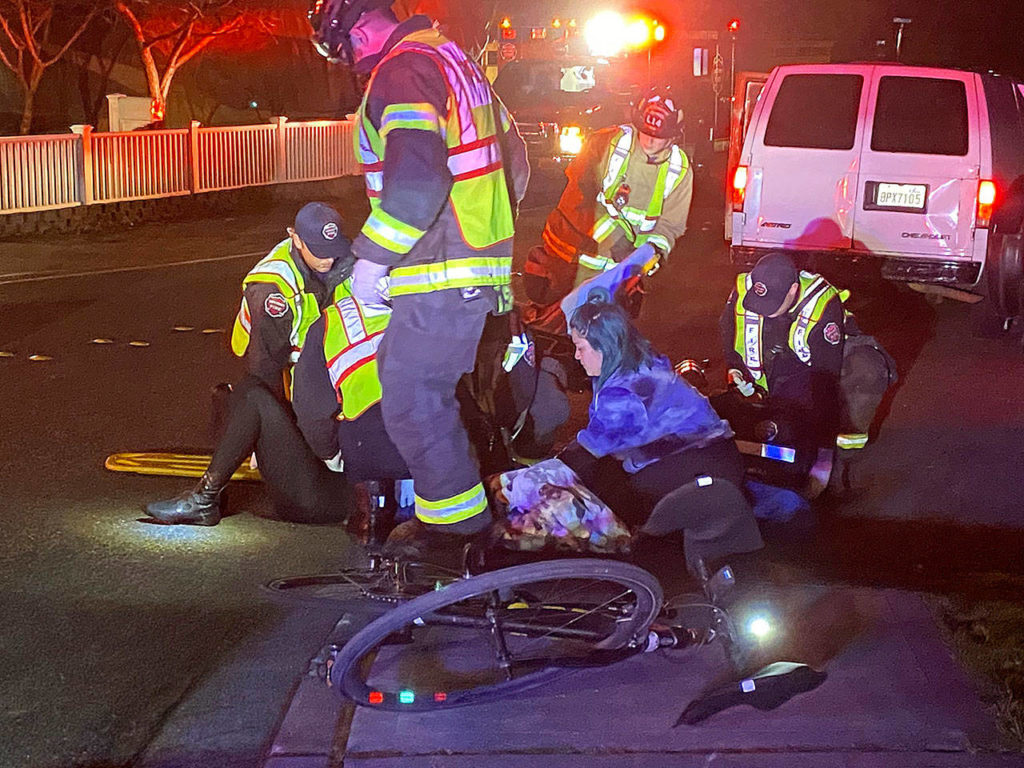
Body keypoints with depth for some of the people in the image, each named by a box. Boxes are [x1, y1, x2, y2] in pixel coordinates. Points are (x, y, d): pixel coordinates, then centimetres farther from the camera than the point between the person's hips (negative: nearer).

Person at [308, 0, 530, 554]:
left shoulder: (401, 72, -15)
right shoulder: (452, 62, 17)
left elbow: (417, 180, -29)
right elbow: (513, 159, 22)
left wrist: (371, 256, -20)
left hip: (441, 280, -10)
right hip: (483, 267, 10)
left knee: (411, 402, -1)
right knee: (398, 374, 21)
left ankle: (455, 521, 10)